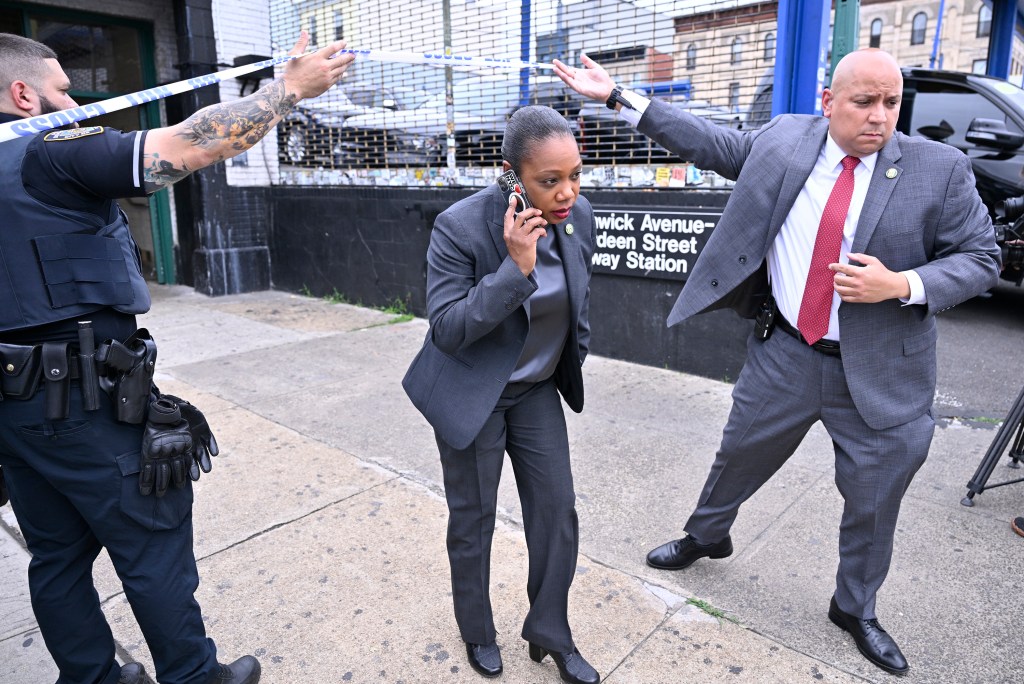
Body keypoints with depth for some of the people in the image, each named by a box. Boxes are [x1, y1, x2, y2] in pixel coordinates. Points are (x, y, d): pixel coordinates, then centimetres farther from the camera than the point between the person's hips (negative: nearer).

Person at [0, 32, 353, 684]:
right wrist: (289, 87, -16)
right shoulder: (54, 153, -15)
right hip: (86, 402, -8)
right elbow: (192, 144, -23)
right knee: (153, 549, 7)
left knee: (58, 555, 19)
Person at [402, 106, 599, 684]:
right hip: (471, 394, -4)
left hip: (538, 391, 5)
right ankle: (478, 631, 37)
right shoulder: (461, 226, -25)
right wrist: (515, 267, -34)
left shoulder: (579, 217, -8)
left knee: (558, 510, 8)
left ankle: (550, 633, 31)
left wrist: (575, 360, 17)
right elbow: (446, 328, -25)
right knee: (474, 519, 11)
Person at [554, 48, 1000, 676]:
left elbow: (981, 258, -2)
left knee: (874, 501, 13)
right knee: (740, 456, 18)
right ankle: (706, 535, 49)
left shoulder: (941, 170, -7)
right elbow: (710, 142, 6)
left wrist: (903, 285, -21)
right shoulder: (783, 138, -2)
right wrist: (618, 96, 4)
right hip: (785, 354, 1)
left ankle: (856, 609, 41)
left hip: (880, 372, 0)